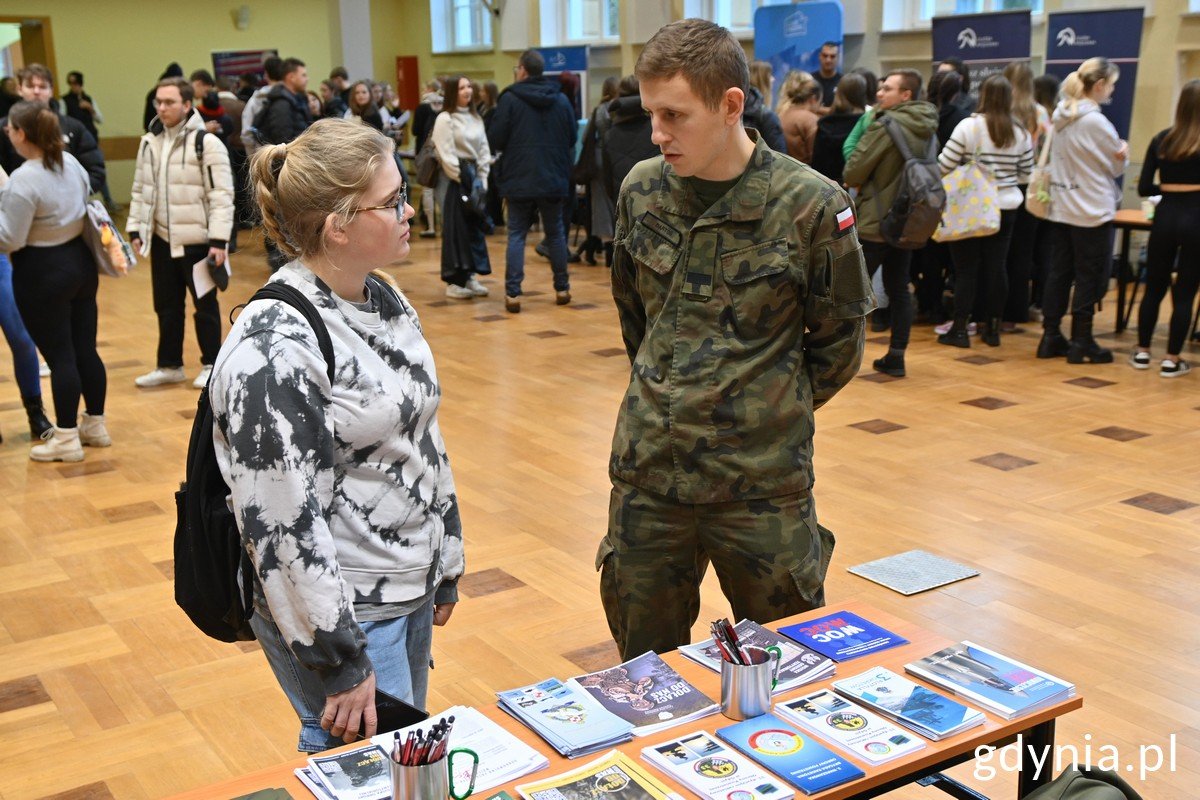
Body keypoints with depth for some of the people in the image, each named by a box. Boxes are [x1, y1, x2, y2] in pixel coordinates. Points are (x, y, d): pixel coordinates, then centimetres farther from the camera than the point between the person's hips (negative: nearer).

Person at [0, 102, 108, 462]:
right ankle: (94, 424, 25)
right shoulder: (71, 163, 3)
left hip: (42, 274, -7)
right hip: (80, 262, 7)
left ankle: (66, 439, 9)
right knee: (85, 348, 14)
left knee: (58, 355, 0)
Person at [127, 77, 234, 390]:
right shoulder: (149, 142, 9)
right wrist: (135, 229, 11)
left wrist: (219, 240, -18)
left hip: (197, 240, -6)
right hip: (161, 239, 6)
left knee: (205, 305, 7)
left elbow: (221, 195, -14)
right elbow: (140, 190, 16)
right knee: (166, 306, 13)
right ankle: (169, 366, 26)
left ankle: (211, 364, 21)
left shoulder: (207, 142, -11)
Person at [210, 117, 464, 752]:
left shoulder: (386, 302, 4)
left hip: (410, 592, 8)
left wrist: (445, 568, 15)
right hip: (343, 612, -8)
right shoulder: (274, 349, -23)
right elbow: (284, 521, -22)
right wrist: (339, 662, -17)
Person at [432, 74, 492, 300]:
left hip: (474, 175, 7)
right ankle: (453, 281, 2)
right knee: (455, 229, -4)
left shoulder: (475, 118, 14)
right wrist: (462, 178, -14)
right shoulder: (444, 119, -7)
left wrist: (482, 180, 3)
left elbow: (484, 151, 13)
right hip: (454, 178, -7)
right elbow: (446, 155, -13)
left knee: (475, 226, 8)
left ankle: (470, 276, 17)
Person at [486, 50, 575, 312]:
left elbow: (496, 140, -9)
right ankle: (562, 289, 21)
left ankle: (512, 293, -4)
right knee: (555, 233, 15)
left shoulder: (510, 98, -8)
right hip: (554, 180, 3)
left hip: (520, 180, -3)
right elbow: (572, 138, 7)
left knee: (517, 235, 3)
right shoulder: (561, 99, 3)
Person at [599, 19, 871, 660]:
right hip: (646, 469, 4)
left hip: (761, 479, -3)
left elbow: (839, 341, -1)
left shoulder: (811, 207, -13)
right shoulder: (640, 190, 0)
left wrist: (769, 412, 5)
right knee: (644, 657, 17)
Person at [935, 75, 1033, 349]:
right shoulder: (1021, 133, 1)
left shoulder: (969, 126, -11)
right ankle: (992, 328, 16)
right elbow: (1026, 175, 7)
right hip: (1006, 207, 4)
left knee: (966, 267, 3)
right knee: (996, 267, 9)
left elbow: (944, 166, -11)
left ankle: (960, 329, 5)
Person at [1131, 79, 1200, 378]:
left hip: (1165, 216, 3)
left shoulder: (1162, 139, 3)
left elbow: (1144, 188, 3)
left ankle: (1142, 352, 19)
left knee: (1154, 288, 14)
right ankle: (1172, 360, 5)